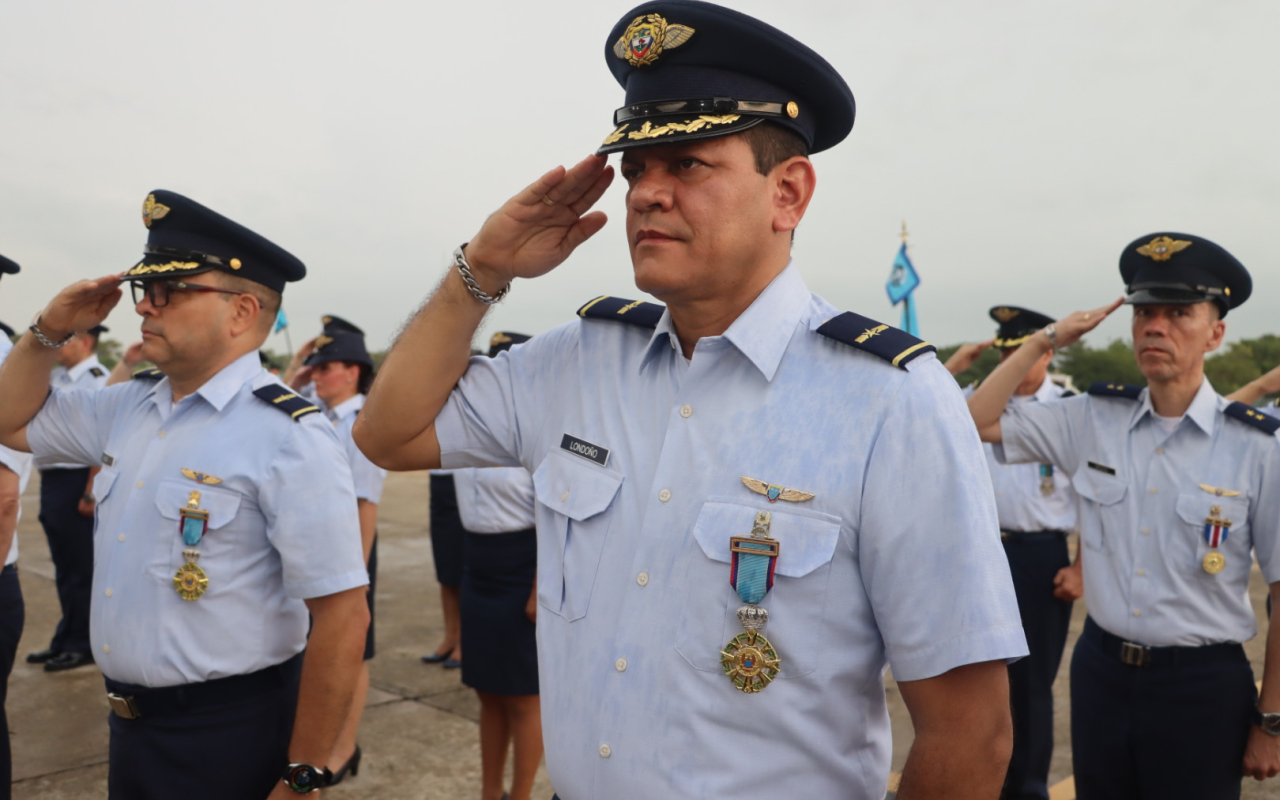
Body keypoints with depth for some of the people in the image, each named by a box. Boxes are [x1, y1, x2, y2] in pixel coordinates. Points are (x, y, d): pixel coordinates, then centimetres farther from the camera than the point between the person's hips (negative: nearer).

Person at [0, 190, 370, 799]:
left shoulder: (290, 437, -22)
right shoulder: (130, 406, 3)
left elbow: (342, 617, -23)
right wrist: (50, 331, 2)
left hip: (228, 736, -7)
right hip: (129, 723, 7)